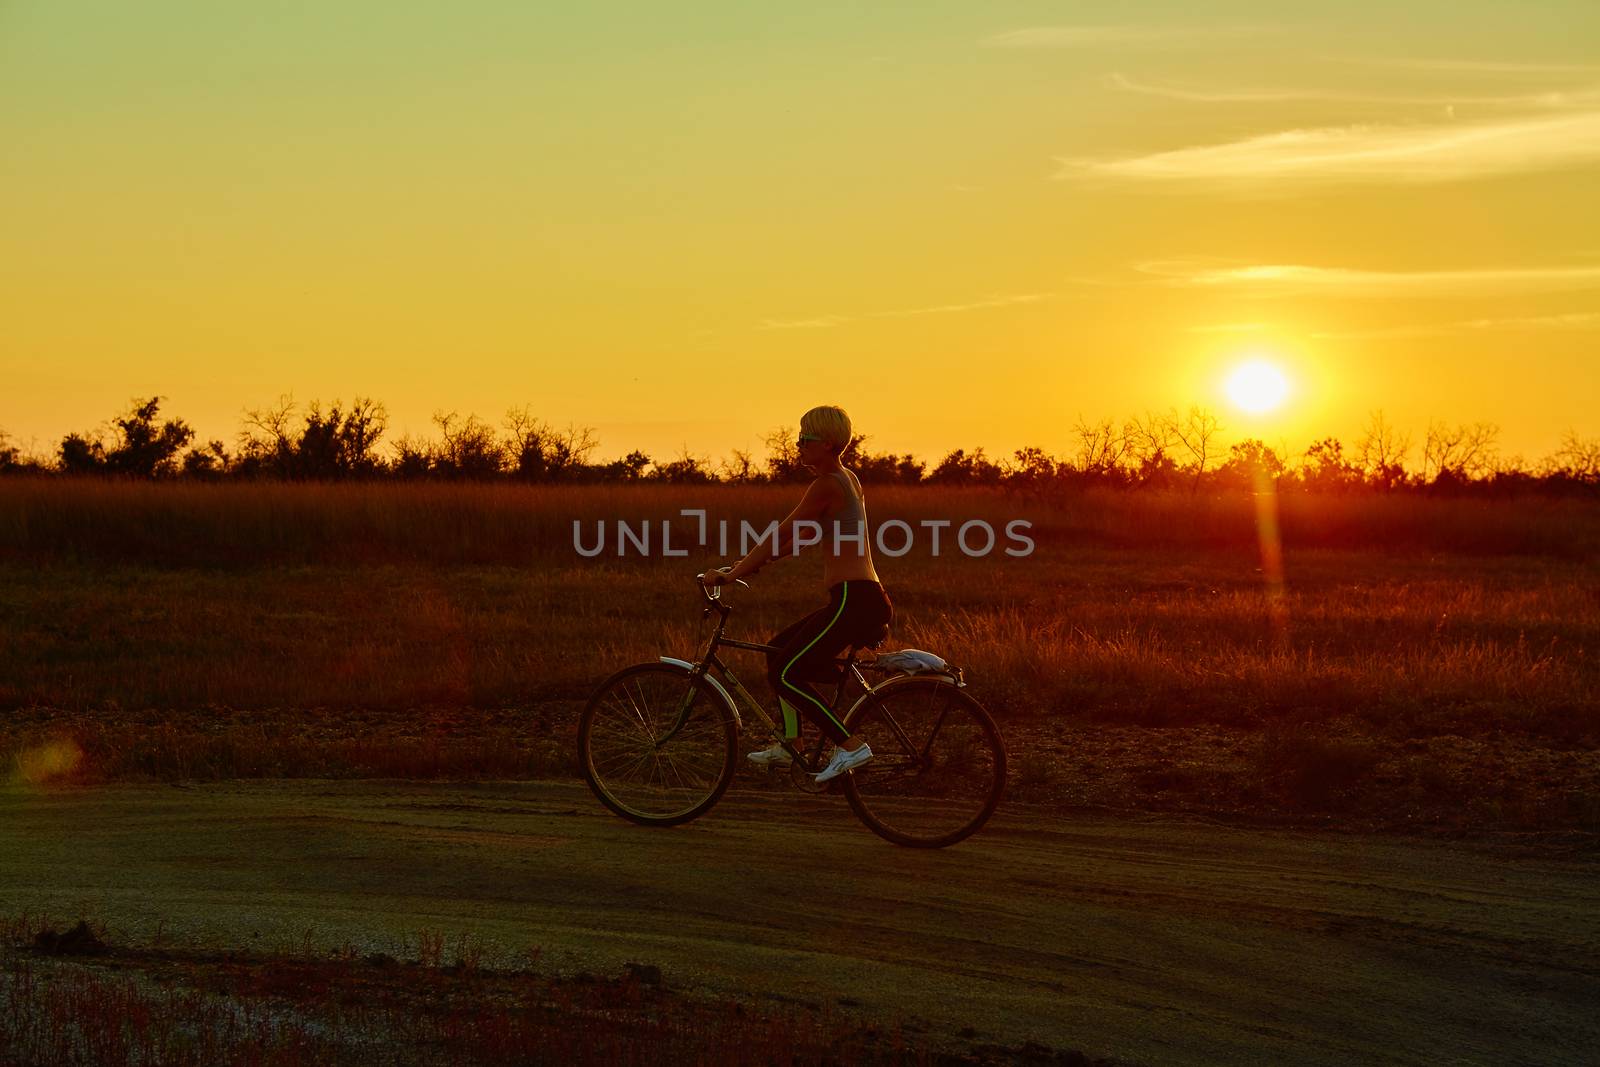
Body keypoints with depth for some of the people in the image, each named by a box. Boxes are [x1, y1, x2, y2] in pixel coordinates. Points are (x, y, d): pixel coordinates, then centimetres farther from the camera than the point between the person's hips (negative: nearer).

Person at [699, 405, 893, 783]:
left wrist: (732, 573, -8)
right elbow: (801, 537, 24)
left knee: (784, 675, -10)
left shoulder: (826, 485, -11)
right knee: (779, 649, 21)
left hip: (854, 601, -10)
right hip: (862, 599, 10)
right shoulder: (848, 480, 18)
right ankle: (790, 743, 23)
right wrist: (750, 565, 23)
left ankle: (850, 747, -12)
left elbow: (781, 536, -13)